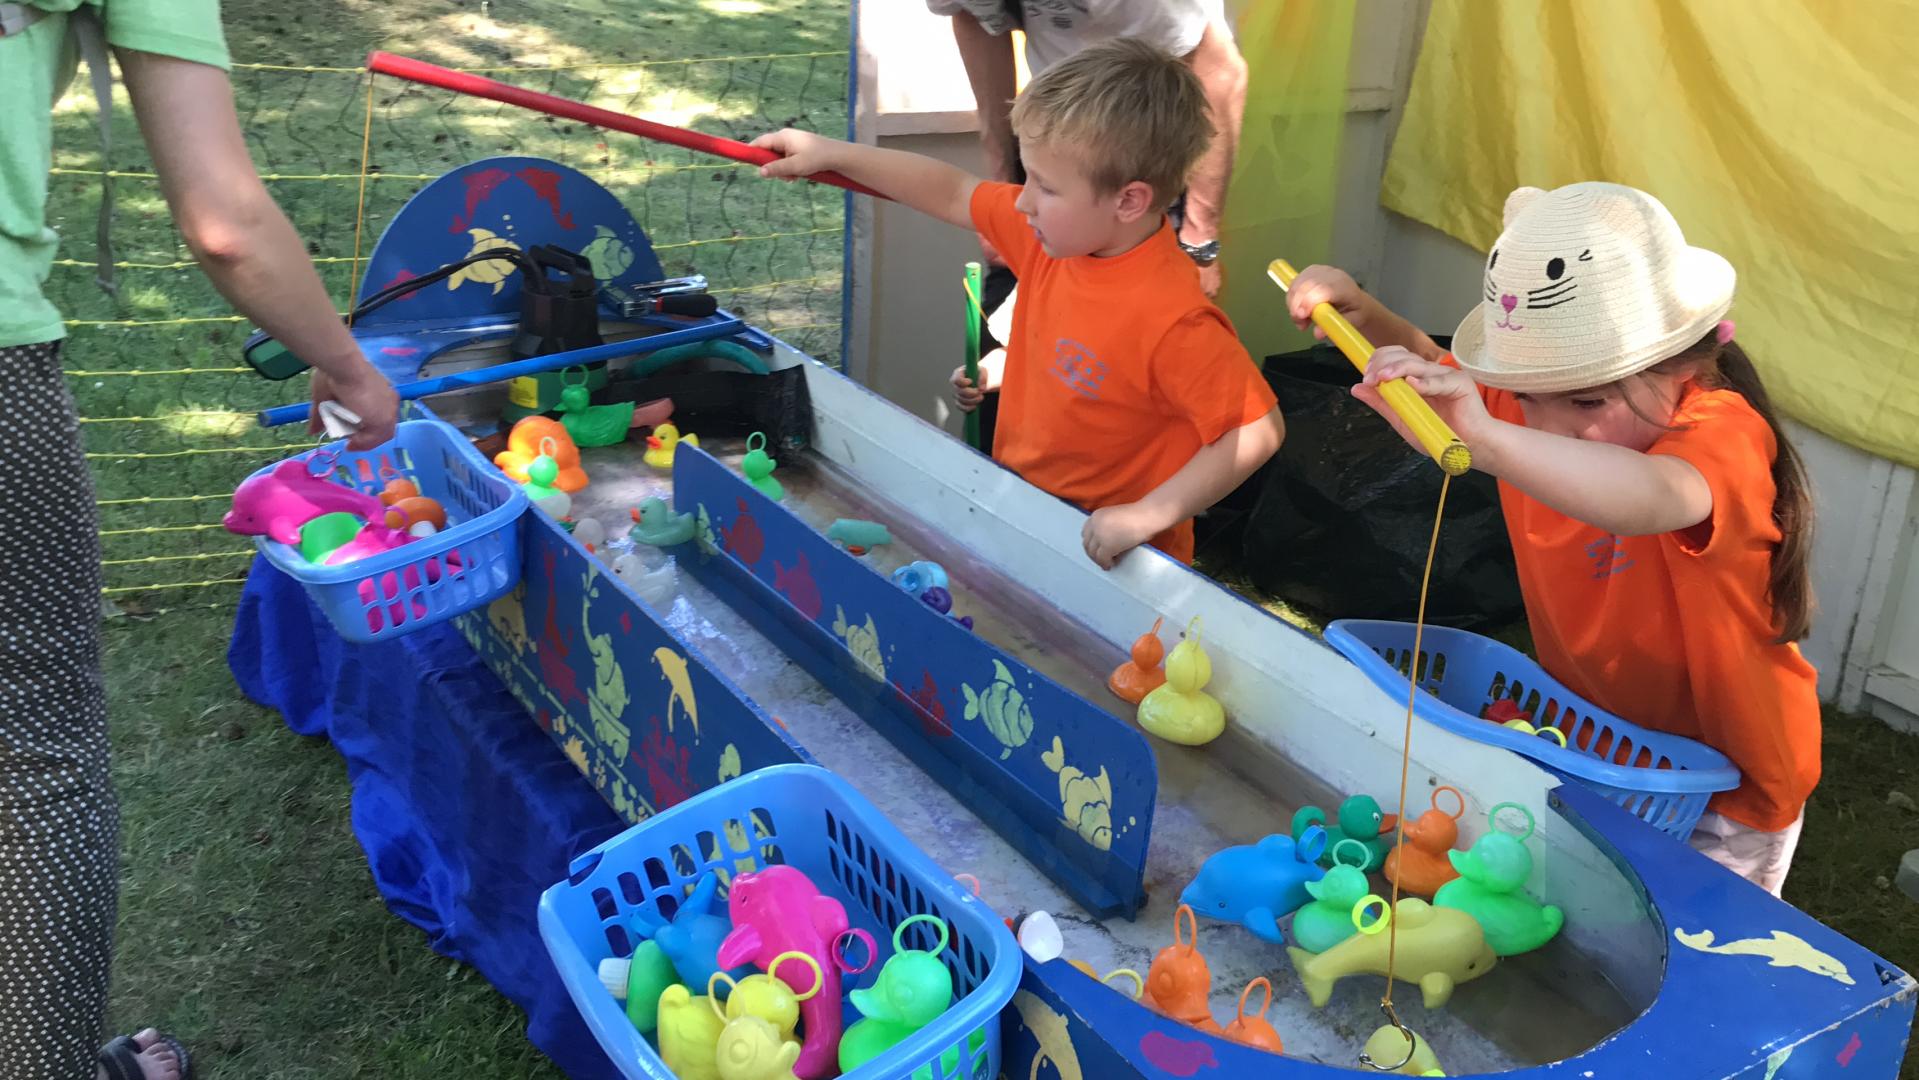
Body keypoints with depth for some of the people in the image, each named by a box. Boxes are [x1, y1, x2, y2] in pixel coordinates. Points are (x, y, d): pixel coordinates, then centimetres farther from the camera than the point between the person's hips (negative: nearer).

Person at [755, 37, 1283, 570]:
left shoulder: (1175, 321, -30)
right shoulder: (1057, 229, -6)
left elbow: (1258, 429, -24)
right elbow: (953, 193, 7)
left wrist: (1151, 515, -27)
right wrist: (831, 154, 7)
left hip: (1106, 552, -7)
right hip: (1020, 510, 7)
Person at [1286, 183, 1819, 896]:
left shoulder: (1722, 432, -29)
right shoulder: (1536, 400, -9)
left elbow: (1657, 499, -54)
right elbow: (1433, 377, 11)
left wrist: (1489, 440, -69)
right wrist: (1364, 317, -10)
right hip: (1587, 743, 5)